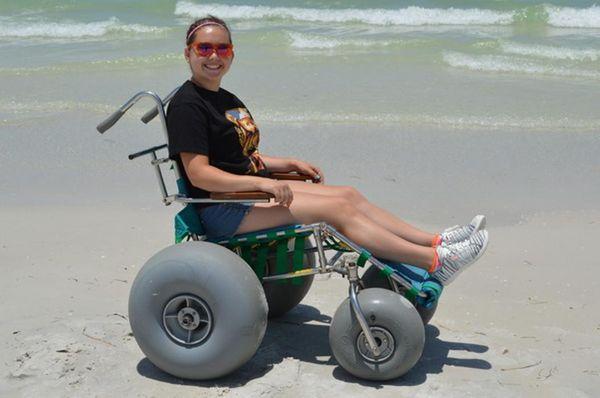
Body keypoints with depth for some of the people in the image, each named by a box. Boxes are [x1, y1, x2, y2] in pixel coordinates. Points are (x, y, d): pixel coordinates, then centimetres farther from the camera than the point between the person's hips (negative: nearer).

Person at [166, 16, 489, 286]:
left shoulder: (228, 101, 18)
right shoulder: (186, 104, -12)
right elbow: (198, 173, -21)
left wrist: (290, 164, 12)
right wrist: (261, 182, -29)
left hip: (252, 189, 9)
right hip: (222, 210, -9)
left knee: (349, 195, -2)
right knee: (337, 208, -18)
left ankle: (435, 242, -3)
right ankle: (436, 262, -19)